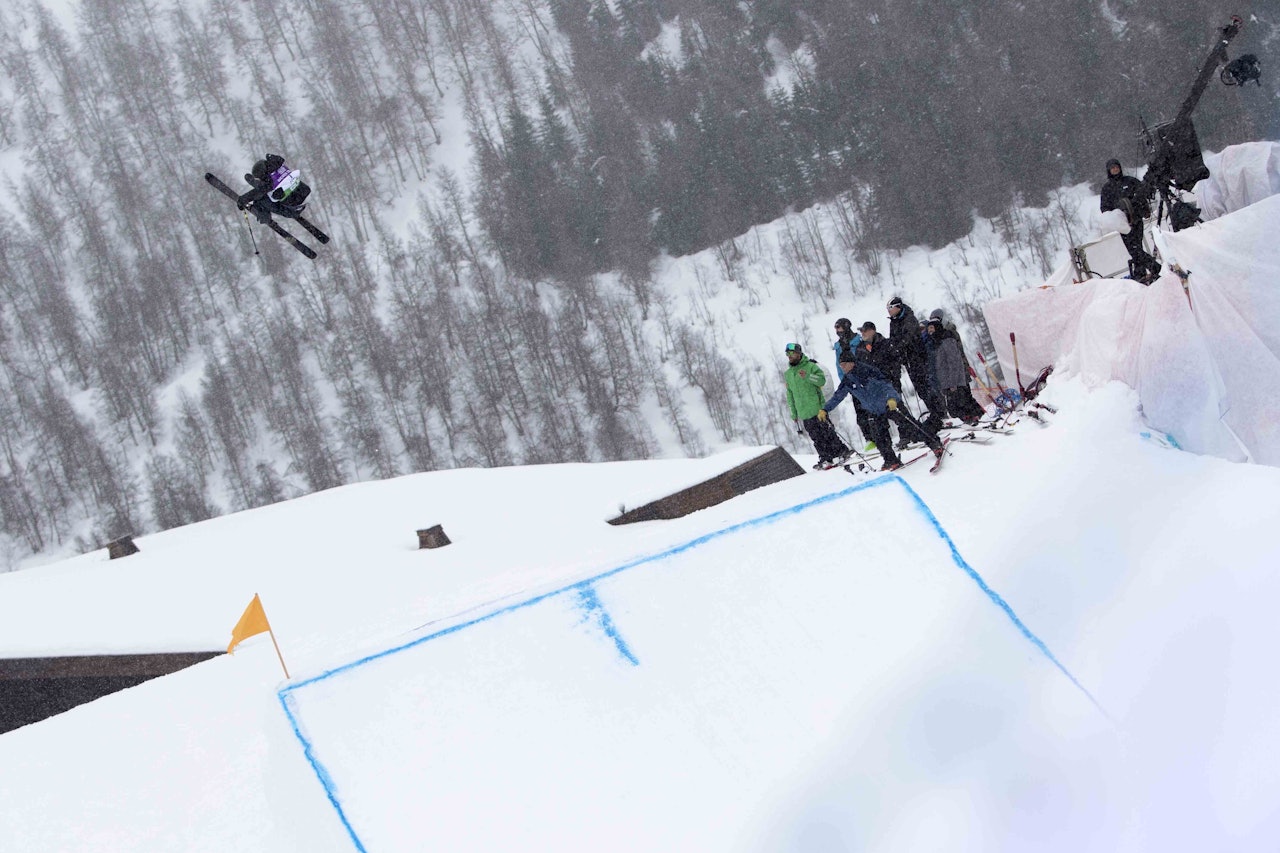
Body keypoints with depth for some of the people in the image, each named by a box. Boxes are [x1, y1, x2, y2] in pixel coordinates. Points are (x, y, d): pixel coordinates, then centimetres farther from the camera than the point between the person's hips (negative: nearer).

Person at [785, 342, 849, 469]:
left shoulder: (810, 366, -2)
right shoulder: (788, 374, 15)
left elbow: (822, 380, -14)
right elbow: (790, 394, 21)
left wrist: (808, 376, -30)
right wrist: (794, 413, 19)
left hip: (818, 408, -5)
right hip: (804, 413, 5)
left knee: (827, 433, -6)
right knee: (816, 438, 3)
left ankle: (842, 452, 3)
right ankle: (826, 459, 7)